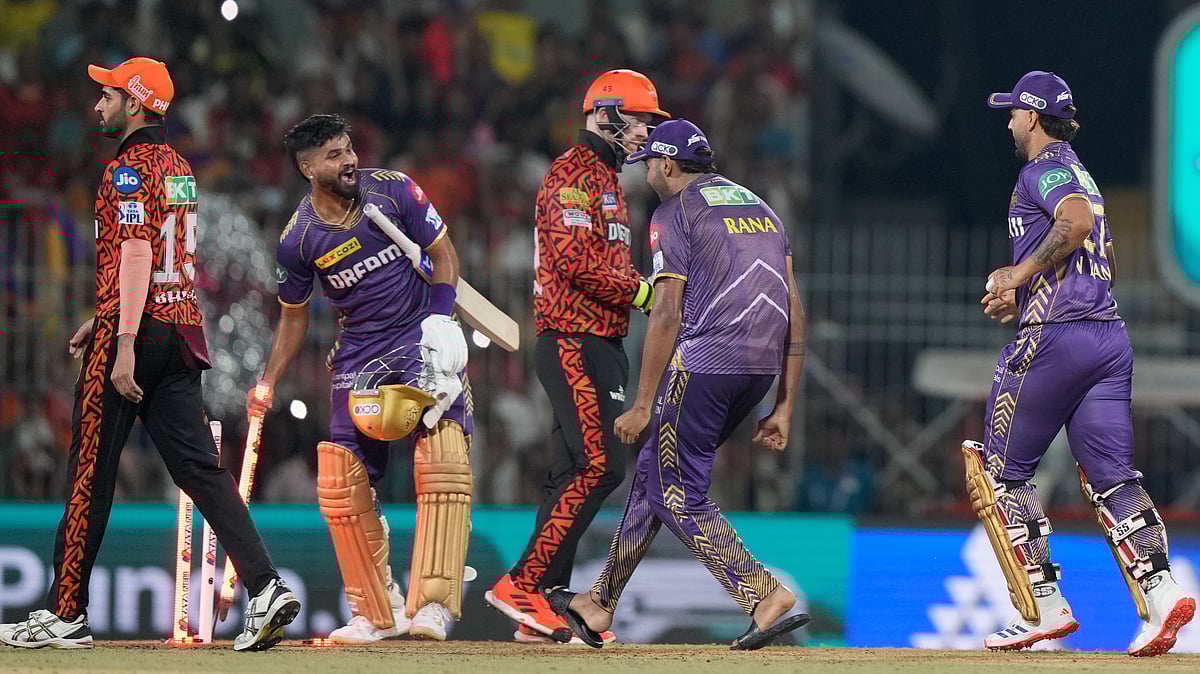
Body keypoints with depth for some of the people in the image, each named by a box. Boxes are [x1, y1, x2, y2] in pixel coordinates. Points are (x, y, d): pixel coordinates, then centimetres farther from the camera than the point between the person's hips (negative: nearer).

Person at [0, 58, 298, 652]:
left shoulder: (128, 171, -11)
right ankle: (265, 587, -12)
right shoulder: (177, 168, 19)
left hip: (136, 333, -9)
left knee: (91, 471, -1)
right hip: (181, 327, 9)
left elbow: (136, 258, -20)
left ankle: (65, 614, 3)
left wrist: (124, 345, -24)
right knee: (199, 466, 2)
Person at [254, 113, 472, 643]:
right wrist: (268, 384, 3)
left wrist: (440, 319, -11)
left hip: (423, 337, -2)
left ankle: (431, 605, -23)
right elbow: (293, 315, 9)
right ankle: (378, 614, 11)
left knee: (443, 463, -20)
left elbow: (442, 251, 2)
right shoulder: (299, 238, -6)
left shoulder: (393, 191, -8)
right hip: (358, 353, 2)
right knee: (340, 482, -4)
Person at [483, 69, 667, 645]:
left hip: (597, 346, 11)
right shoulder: (574, 172, -10)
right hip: (575, 343, -11)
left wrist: (657, 290, 6)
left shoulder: (605, 179, 24)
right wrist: (642, 291, -14)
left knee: (573, 474, 8)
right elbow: (576, 261, -21)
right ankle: (523, 585, -16)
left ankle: (541, 611, 9)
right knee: (599, 466, -18)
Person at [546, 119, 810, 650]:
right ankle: (599, 605, 28)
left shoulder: (675, 212, -1)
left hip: (704, 360, -8)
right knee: (656, 471, 19)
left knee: (679, 496, -4)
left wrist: (642, 406, -6)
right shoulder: (760, 207, 21)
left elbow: (666, 316, -9)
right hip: (762, 367, 8)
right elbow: (795, 312, 15)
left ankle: (765, 596, -18)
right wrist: (784, 408, 15)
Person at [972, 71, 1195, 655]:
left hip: (1054, 339, -9)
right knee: (1110, 477, 1)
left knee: (1002, 470, 3)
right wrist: (1022, 295, 22)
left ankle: (1044, 607, -1)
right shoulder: (1078, 175, 25)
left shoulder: (1043, 170, -5)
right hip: (1111, 338, 9)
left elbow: (1077, 223, -24)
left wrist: (1020, 272, -14)